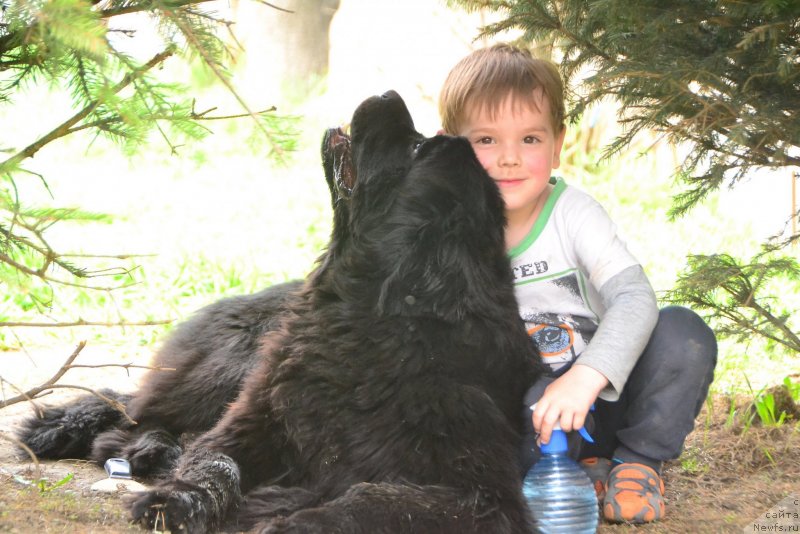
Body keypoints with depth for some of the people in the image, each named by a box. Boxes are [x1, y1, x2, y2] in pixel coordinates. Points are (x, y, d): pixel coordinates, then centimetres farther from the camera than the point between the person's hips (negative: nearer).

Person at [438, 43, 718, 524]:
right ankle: (585, 467, -7)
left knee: (684, 334, -26)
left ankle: (638, 462, -2)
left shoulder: (574, 213, -10)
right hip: (526, 411, 0)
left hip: (604, 394, 0)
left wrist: (585, 377, -42)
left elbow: (634, 296, -24)